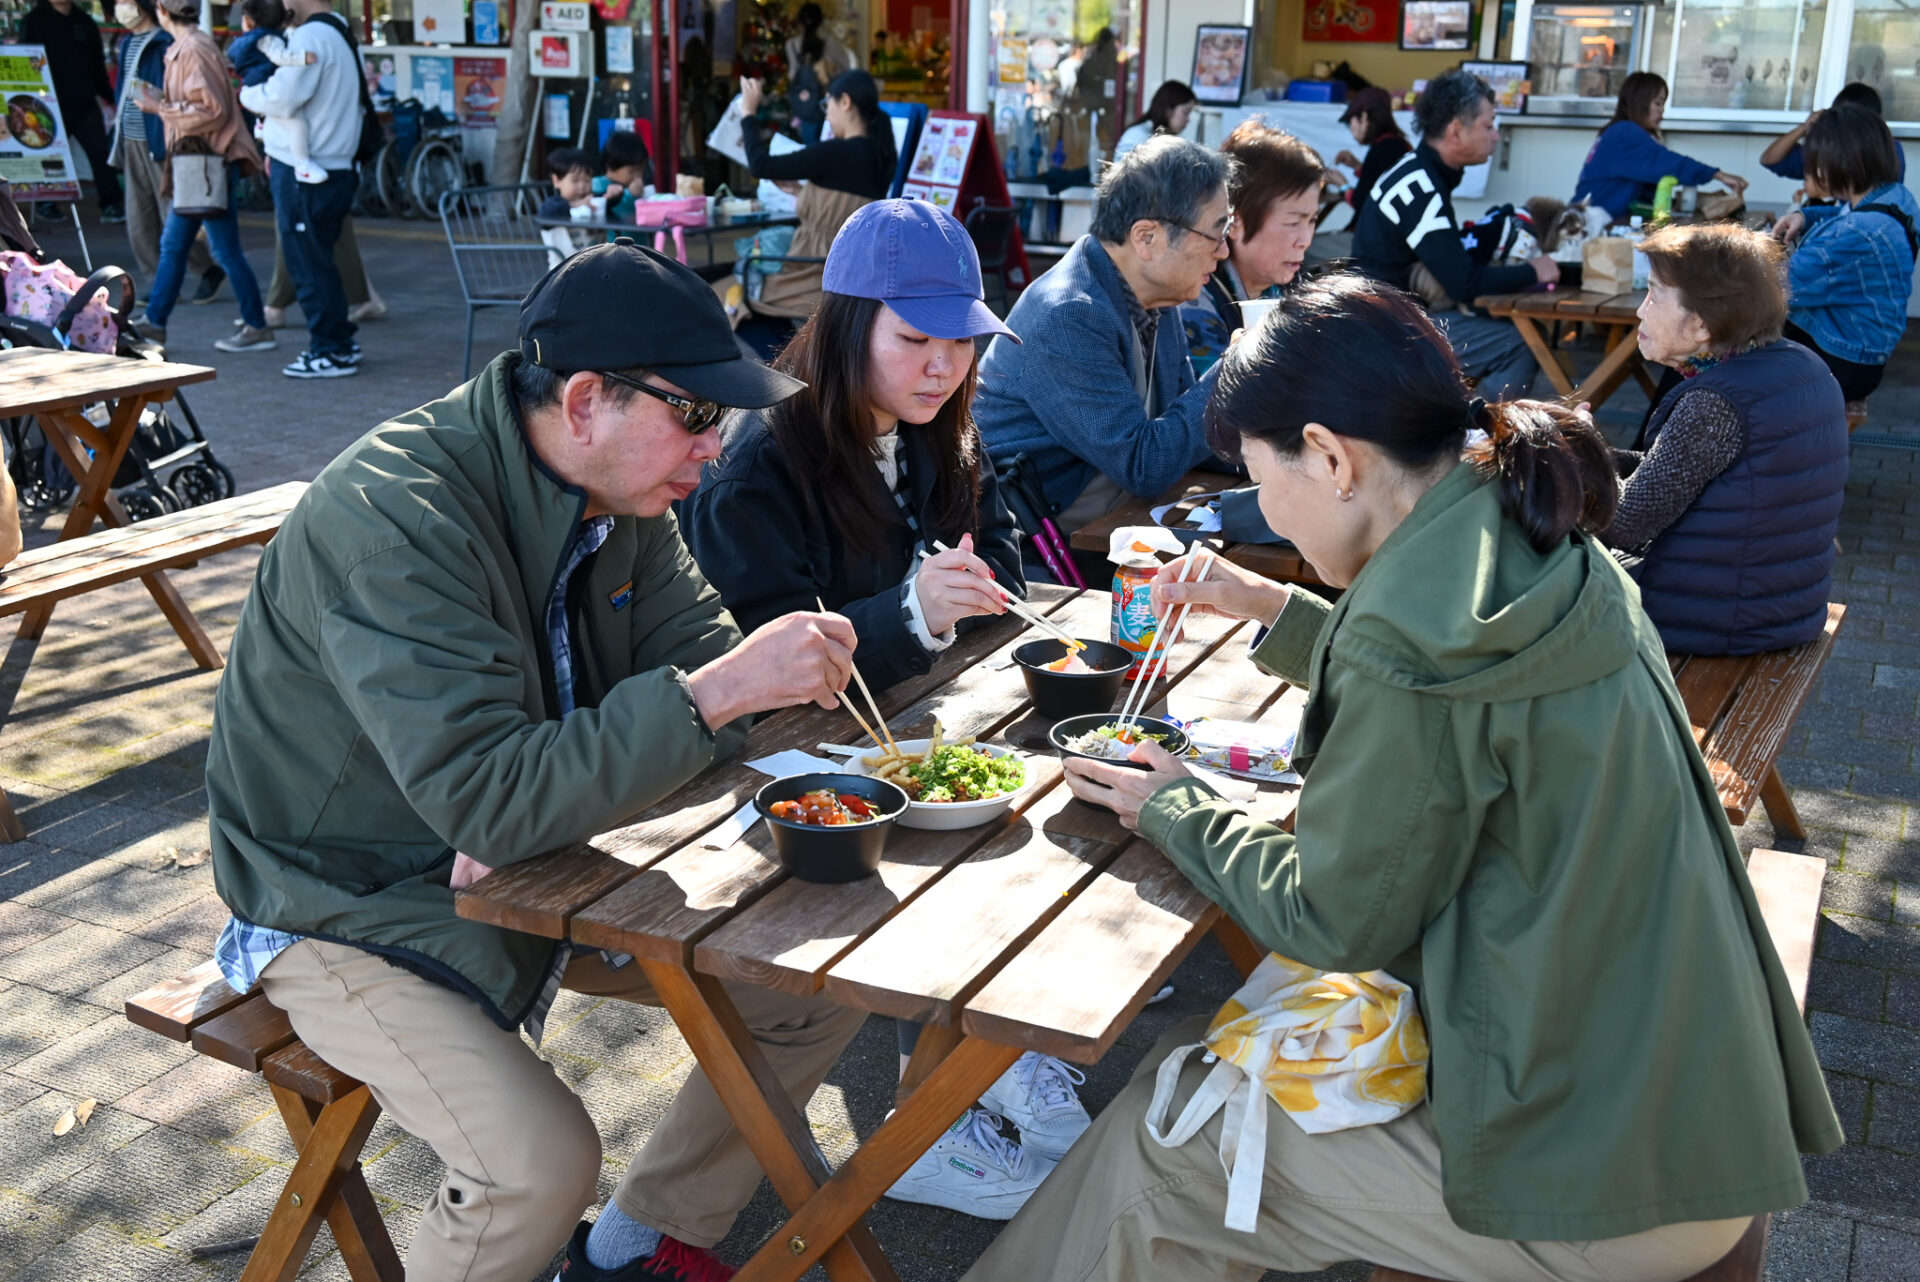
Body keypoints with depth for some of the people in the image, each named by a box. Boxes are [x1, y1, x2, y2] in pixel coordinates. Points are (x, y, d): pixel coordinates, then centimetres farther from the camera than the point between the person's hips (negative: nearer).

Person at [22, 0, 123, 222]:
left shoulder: (85, 21, 13)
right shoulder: (34, 21, 0)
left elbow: (98, 66, 19)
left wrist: (108, 96, 16)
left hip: (86, 104, 3)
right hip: (54, 104, -3)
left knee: (100, 152, -5)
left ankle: (111, 204, -3)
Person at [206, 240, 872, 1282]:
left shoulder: (620, 487, -5)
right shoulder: (395, 514, -30)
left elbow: (692, 645, 3)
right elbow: (486, 799, -37)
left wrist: (799, 667, -19)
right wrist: (714, 694, -40)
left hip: (541, 857, 8)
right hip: (356, 911, -7)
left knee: (823, 985, 1)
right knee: (542, 1162, -29)